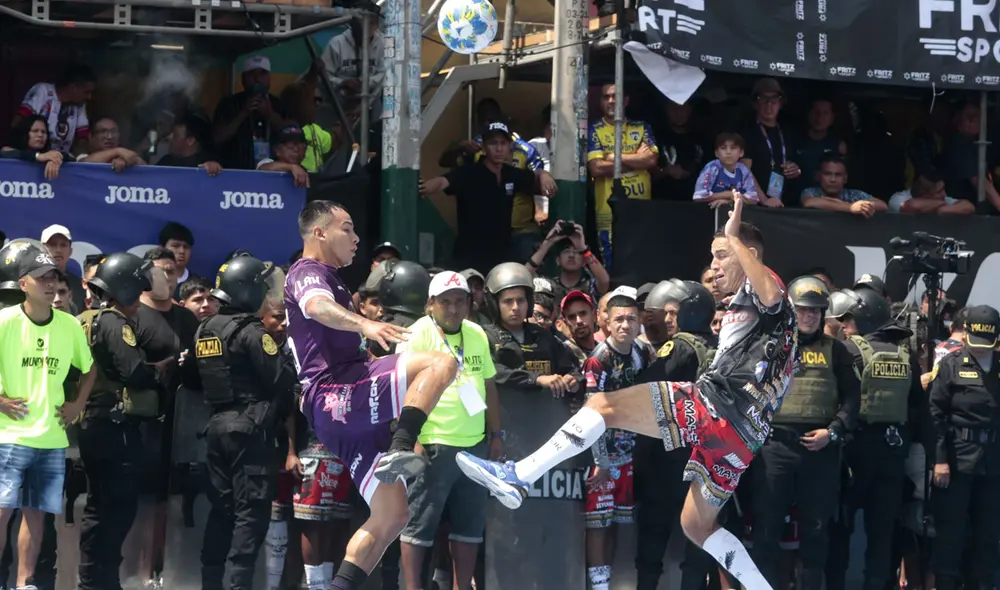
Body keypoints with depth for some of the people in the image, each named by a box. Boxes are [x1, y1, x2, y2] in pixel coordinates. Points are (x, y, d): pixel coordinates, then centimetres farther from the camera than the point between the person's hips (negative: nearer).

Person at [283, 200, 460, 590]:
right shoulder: (308, 273, -2)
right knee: (441, 363, -24)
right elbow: (319, 308, -28)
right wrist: (365, 324, -46)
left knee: (391, 517, 6)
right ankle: (399, 452, -36)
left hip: (344, 410, 10)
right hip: (336, 396, -10)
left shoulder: (328, 279, 31)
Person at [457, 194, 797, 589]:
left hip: (718, 406, -10)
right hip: (742, 431, 10)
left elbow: (772, 294, -23)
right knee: (696, 526, 19)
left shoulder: (760, 291, 4)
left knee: (605, 406, -16)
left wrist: (734, 237, -18)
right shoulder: (740, 311, 35)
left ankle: (516, 477, -26)